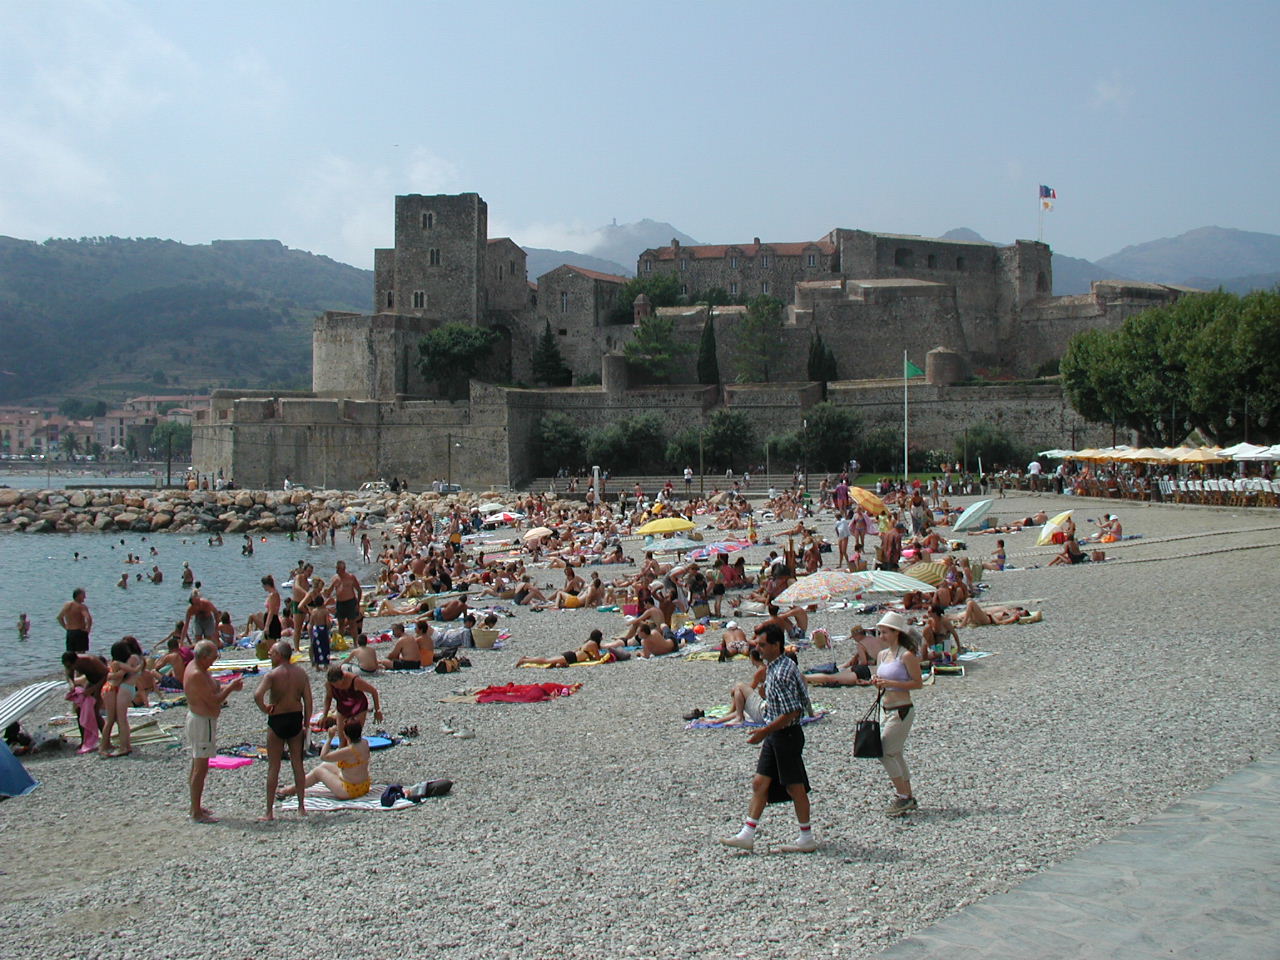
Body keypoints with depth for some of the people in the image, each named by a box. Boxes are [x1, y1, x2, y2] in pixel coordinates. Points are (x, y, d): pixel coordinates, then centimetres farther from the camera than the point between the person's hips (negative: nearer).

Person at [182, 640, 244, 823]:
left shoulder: (194, 666, 7)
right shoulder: (196, 675, -24)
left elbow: (210, 691, 16)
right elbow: (213, 701, -24)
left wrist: (229, 687, 2)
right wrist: (230, 688, -13)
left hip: (197, 717, 11)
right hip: (202, 722, -11)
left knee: (197, 766, 19)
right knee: (200, 768, -6)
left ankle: (196, 806, 29)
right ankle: (197, 813, -1)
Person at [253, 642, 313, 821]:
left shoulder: (273, 674, -13)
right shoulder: (301, 673, 1)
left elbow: (257, 694, -28)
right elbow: (308, 700, 0)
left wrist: (265, 709, -10)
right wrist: (306, 725, 6)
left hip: (277, 720, -4)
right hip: (296, 719, 4)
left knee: (273, 767, 4)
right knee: (297, 763, 13)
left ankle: (269, 812, 6)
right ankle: (301, 807, 17)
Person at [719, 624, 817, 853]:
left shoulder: (783, 672, -22)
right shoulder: (773, 667, 9)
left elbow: (792, 712, -25)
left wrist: (765, 731, -22)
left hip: (787, 734, -10)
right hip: (774, 735, 10)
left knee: (794, 787, 2)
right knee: (759, 783, 9)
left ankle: (807, 839, 14)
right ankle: (747, 835, 12)